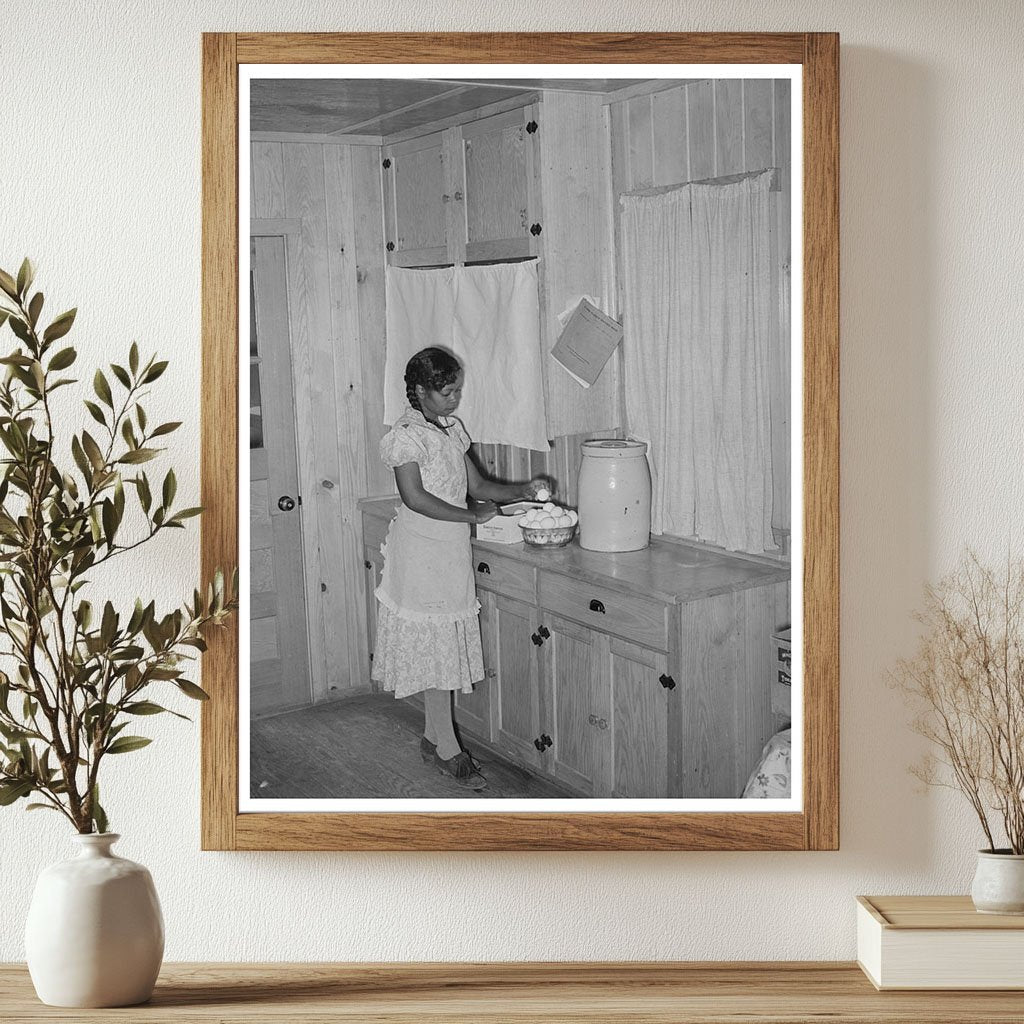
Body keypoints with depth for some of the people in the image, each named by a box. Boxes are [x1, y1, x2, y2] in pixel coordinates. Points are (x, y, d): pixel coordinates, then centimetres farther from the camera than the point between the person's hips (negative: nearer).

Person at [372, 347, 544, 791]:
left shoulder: (452, 429, 11)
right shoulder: (406, 434, -14)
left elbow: (477, 485, 13)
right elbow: (414, 497, -22)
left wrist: (523, 491, -1)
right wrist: (472, 515, -21)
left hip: (451, 550, 8)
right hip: (421, 550, -8)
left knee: (444, 647, 12)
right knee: (434, 646, -3)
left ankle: (432, 738, 22)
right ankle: (448, 750, 3)